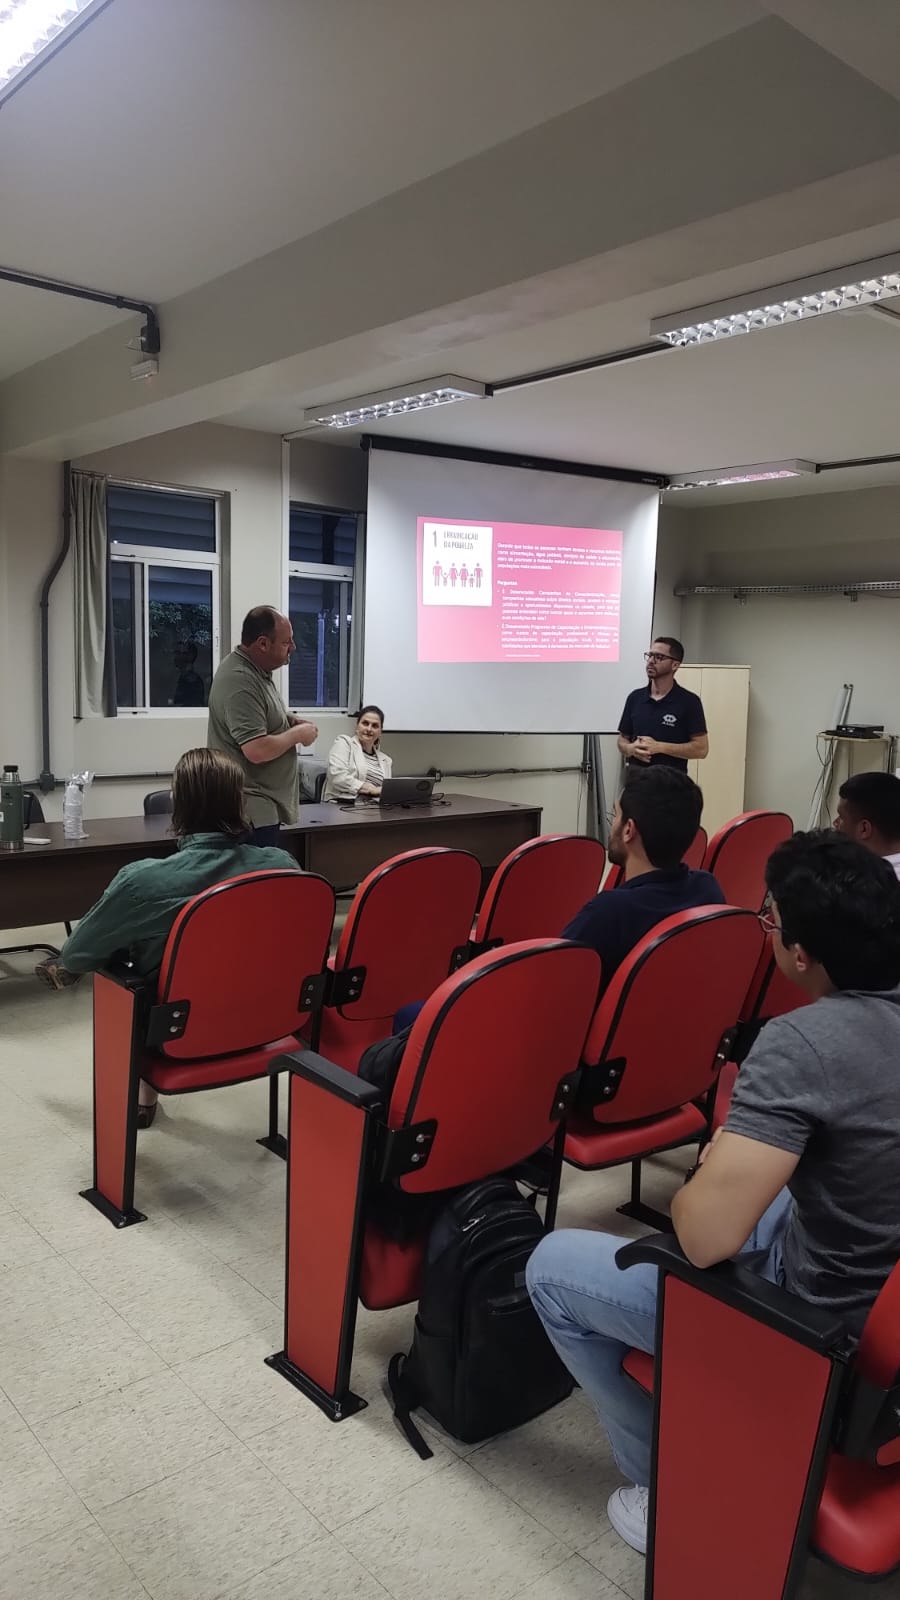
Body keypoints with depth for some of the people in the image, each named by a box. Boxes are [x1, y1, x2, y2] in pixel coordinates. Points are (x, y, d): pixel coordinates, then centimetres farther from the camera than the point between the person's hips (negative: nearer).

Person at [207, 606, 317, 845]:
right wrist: (298, 734, -12)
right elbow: (257, 750, -28)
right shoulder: (240, 681, -21)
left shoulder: (255, 671, 11)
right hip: (252, 810, -10)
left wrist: (290, 721, 9)